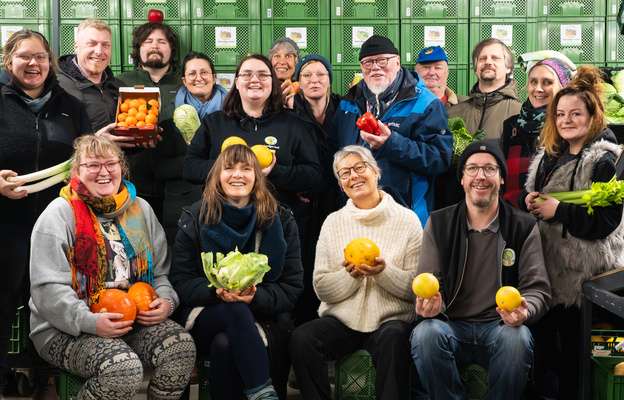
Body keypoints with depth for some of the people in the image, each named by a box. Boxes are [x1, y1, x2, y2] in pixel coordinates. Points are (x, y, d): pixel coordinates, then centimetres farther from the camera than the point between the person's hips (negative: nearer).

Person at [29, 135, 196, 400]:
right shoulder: (59, 214, -4)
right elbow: (47, 289, -11)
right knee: (123, 369, -32)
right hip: (68, 330, -5)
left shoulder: (140, 209, 13)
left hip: (136, 317, 5)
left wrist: (166, 301, -6)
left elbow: (161, 271, 17)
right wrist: (91, 322, -25)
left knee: (182, 349, -22)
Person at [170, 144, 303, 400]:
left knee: (224, 344, -32)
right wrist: (216, 290, -21)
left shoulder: (280, 220, 4)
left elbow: (292, 286, 0)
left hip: (263, 315, 0)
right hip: (206, 316, 1)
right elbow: (180, 282, 1)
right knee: (236, 311, -34)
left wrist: (256, 297, -21)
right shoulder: (195, 220, 6)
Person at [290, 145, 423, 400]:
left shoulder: (407, 220, 2)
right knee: (301, 338, -25)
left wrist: (383, 272, -19)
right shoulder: (333, 223, 10)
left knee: (393, 340, -36)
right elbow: (322, 289, 4)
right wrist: (351, 276, -15)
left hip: (391, 320, -2)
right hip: (342, 320, 3)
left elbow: (417, 288, -3)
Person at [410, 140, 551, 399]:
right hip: (452, 326, 0)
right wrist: (429, 304, -21)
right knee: (426, 333, -33)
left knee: (518, 338, -34)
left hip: (499, 327, 0)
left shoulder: (525, 227, 6)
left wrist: (524, 312, -22)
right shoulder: (438, 223, 7)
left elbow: (537, 289, 2)